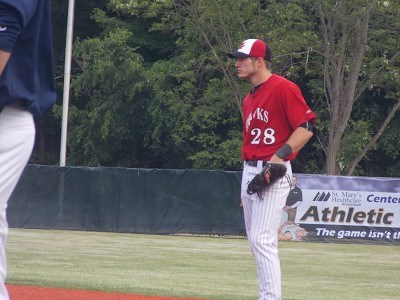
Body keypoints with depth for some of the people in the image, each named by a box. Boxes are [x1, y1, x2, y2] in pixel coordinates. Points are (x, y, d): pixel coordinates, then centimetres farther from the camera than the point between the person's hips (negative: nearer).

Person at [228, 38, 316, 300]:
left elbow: (306, 128, -16)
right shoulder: (249, 98, 17)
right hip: (249, 171, 10)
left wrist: (280, 156, -25)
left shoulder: (283, 88, -10)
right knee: (257, 241, 11)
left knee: (262, 240, -15)